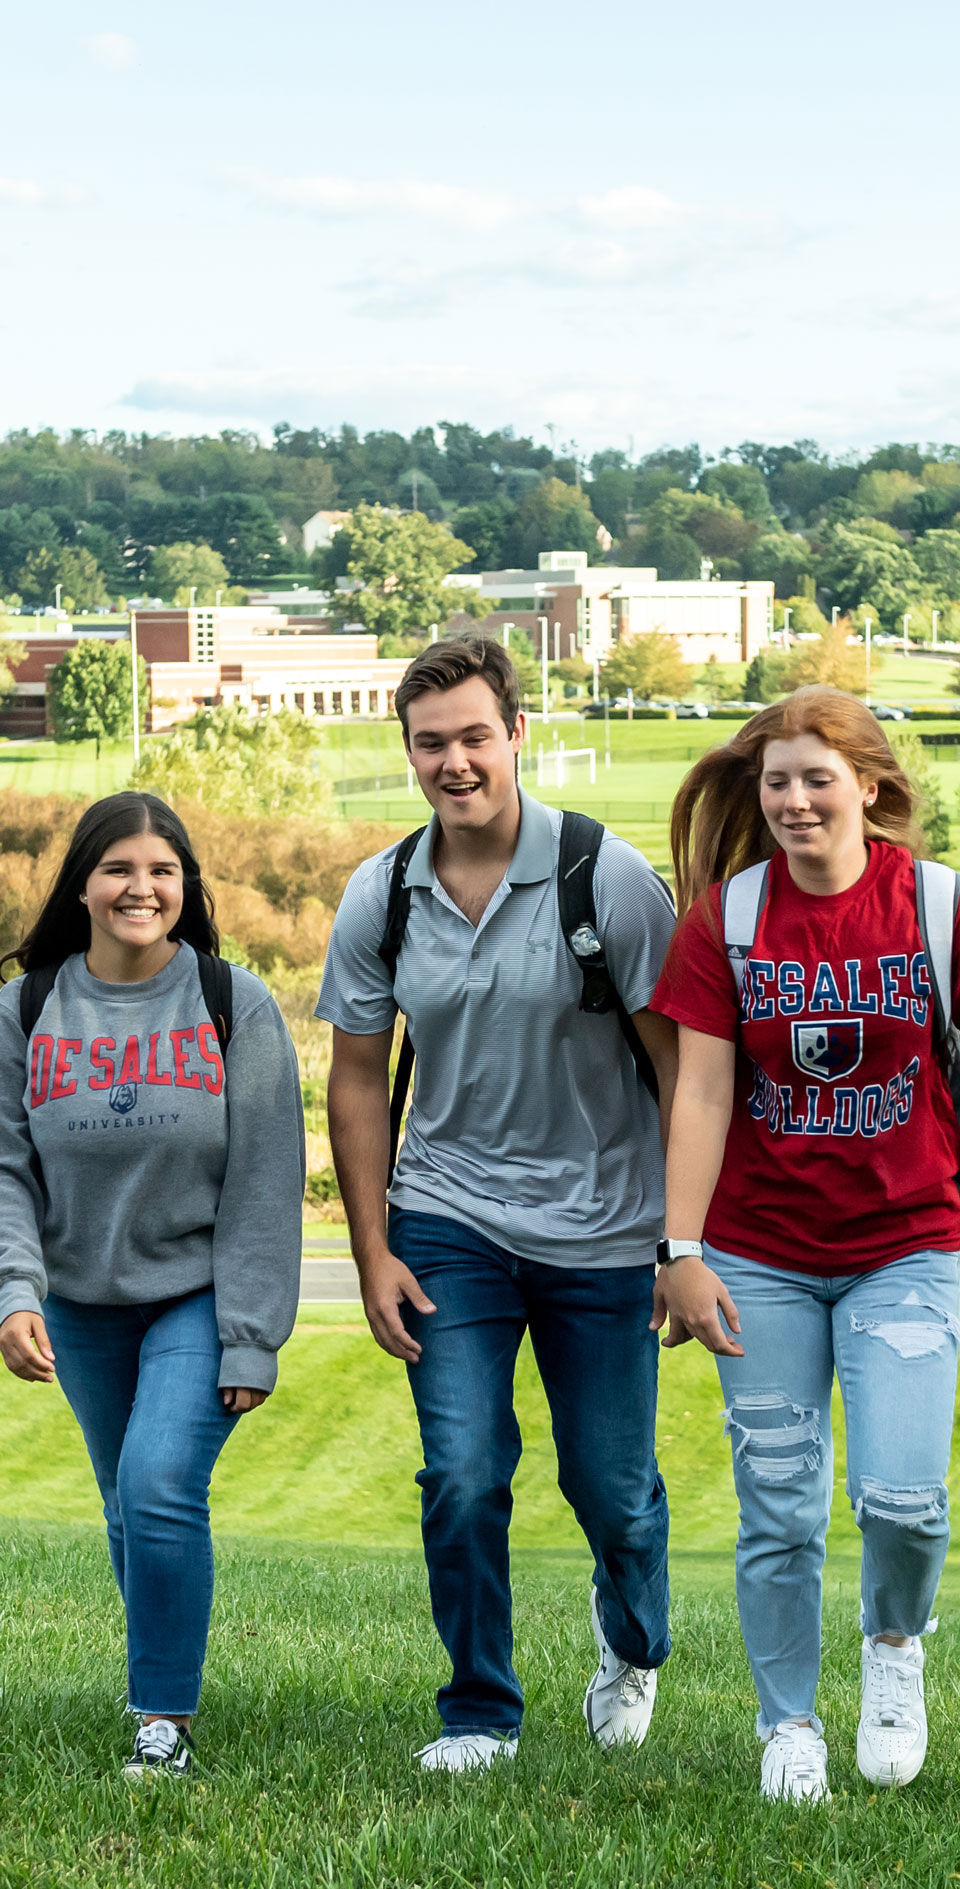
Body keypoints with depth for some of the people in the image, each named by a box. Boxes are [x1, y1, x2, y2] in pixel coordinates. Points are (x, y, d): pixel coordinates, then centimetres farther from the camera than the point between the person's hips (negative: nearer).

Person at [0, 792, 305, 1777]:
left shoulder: (237, 1006, -7)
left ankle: (166, 1717, -4)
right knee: (128, 1507, 14)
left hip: (199, 1296, -3)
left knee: (160, 1487, -18)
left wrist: (250, 1341, -10)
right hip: (82, 1306, 3)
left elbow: (265, 1186, -7)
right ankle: (159, 1681, 36)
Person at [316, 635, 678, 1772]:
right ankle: (479, 1712, 16)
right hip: (448, 1221, 2)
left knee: (612, 1486, 8)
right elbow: (357, 1080, 6)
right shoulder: (379, 897, -2)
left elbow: (681, 1059, -8)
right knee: (462, 1479, -5)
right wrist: (372, 1252, 2)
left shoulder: (607, 877, -12)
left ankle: (631, 1638, 41)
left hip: (600, 1228, -2)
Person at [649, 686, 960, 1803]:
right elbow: (701, 1090, -4)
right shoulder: (726, 914, -2)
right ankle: (788, 1727, 23)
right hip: (761, 1257, 1)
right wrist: (682, 1252, -8)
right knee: (778, 1511, 4)